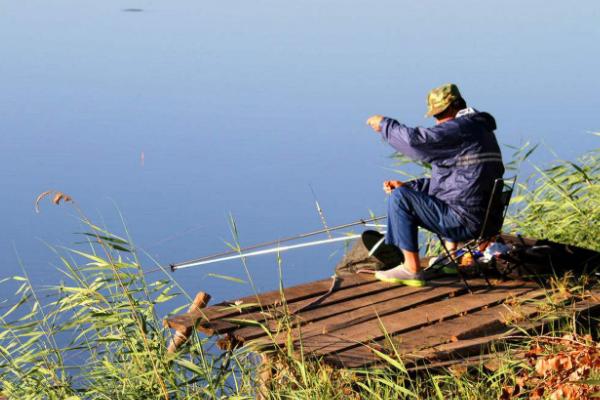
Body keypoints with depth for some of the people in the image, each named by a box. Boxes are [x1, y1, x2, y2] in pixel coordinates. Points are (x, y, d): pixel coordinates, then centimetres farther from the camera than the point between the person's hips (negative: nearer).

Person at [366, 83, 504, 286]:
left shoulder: (460, 128, -15)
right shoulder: (481, 129, 19)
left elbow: (416, 139, -23)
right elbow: (449, 179, 23)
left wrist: (384, 123, -5)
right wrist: (407, 185, 14)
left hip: (465, 220, -11)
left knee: (399, 198, -12)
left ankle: (412, 269, -8)